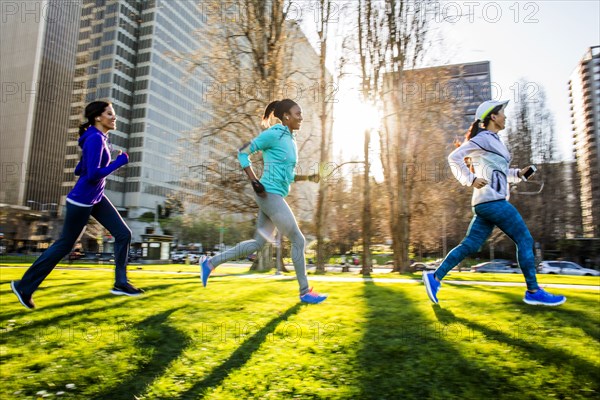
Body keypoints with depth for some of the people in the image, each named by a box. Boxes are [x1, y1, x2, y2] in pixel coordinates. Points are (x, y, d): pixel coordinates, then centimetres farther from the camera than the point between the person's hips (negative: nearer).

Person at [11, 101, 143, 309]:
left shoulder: (99, 138, 9)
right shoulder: (95, 139, -20)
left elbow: (79, 170, 14)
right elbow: (93, 175, -27)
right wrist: (119, 162, -19)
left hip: (96, 199, 9)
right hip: (82, 200, -9)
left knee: (124, 233, 2)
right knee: (64, 245, 5)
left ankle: (121, 283, 8)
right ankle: (25, 285, 24)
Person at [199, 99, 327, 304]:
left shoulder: (291, 139, 17)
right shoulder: (274, 134, -9)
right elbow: (243, 152, -8)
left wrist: (308, 177, 10)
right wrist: (254, 181, -17)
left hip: (276, 197, 9)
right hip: (270, 194, -9)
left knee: (258, 242, 12)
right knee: (298, 240, -3)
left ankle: (211, 262, 21)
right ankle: (305, 292, 10)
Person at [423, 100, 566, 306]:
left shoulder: (493, 141, 23)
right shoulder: (484, 138, -5)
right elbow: (454, 157, -14)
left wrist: (519, 173, 13)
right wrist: (471, 180, -18)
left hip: (486, 203, 9)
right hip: (492, 200, -9)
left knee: (469, 245, 4)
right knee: (525, 240, -3)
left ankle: (435, 277, 3)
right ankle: (533, 292, 5)